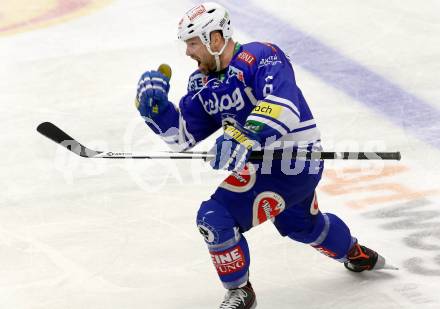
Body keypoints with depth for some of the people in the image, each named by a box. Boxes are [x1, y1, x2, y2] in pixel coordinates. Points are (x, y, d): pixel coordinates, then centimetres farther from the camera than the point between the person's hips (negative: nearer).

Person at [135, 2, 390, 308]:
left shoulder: (259, 56, -21)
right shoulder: (204, 84, 5)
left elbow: (283, 106, -36)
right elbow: (182, 135, 5)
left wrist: (244, 140, -45)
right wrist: (155, 106, -11)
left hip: (295, 161, -10)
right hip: (266, 162, 10)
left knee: (216, 218, -16)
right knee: (301, 224, 33)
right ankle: (357, 255, 60)